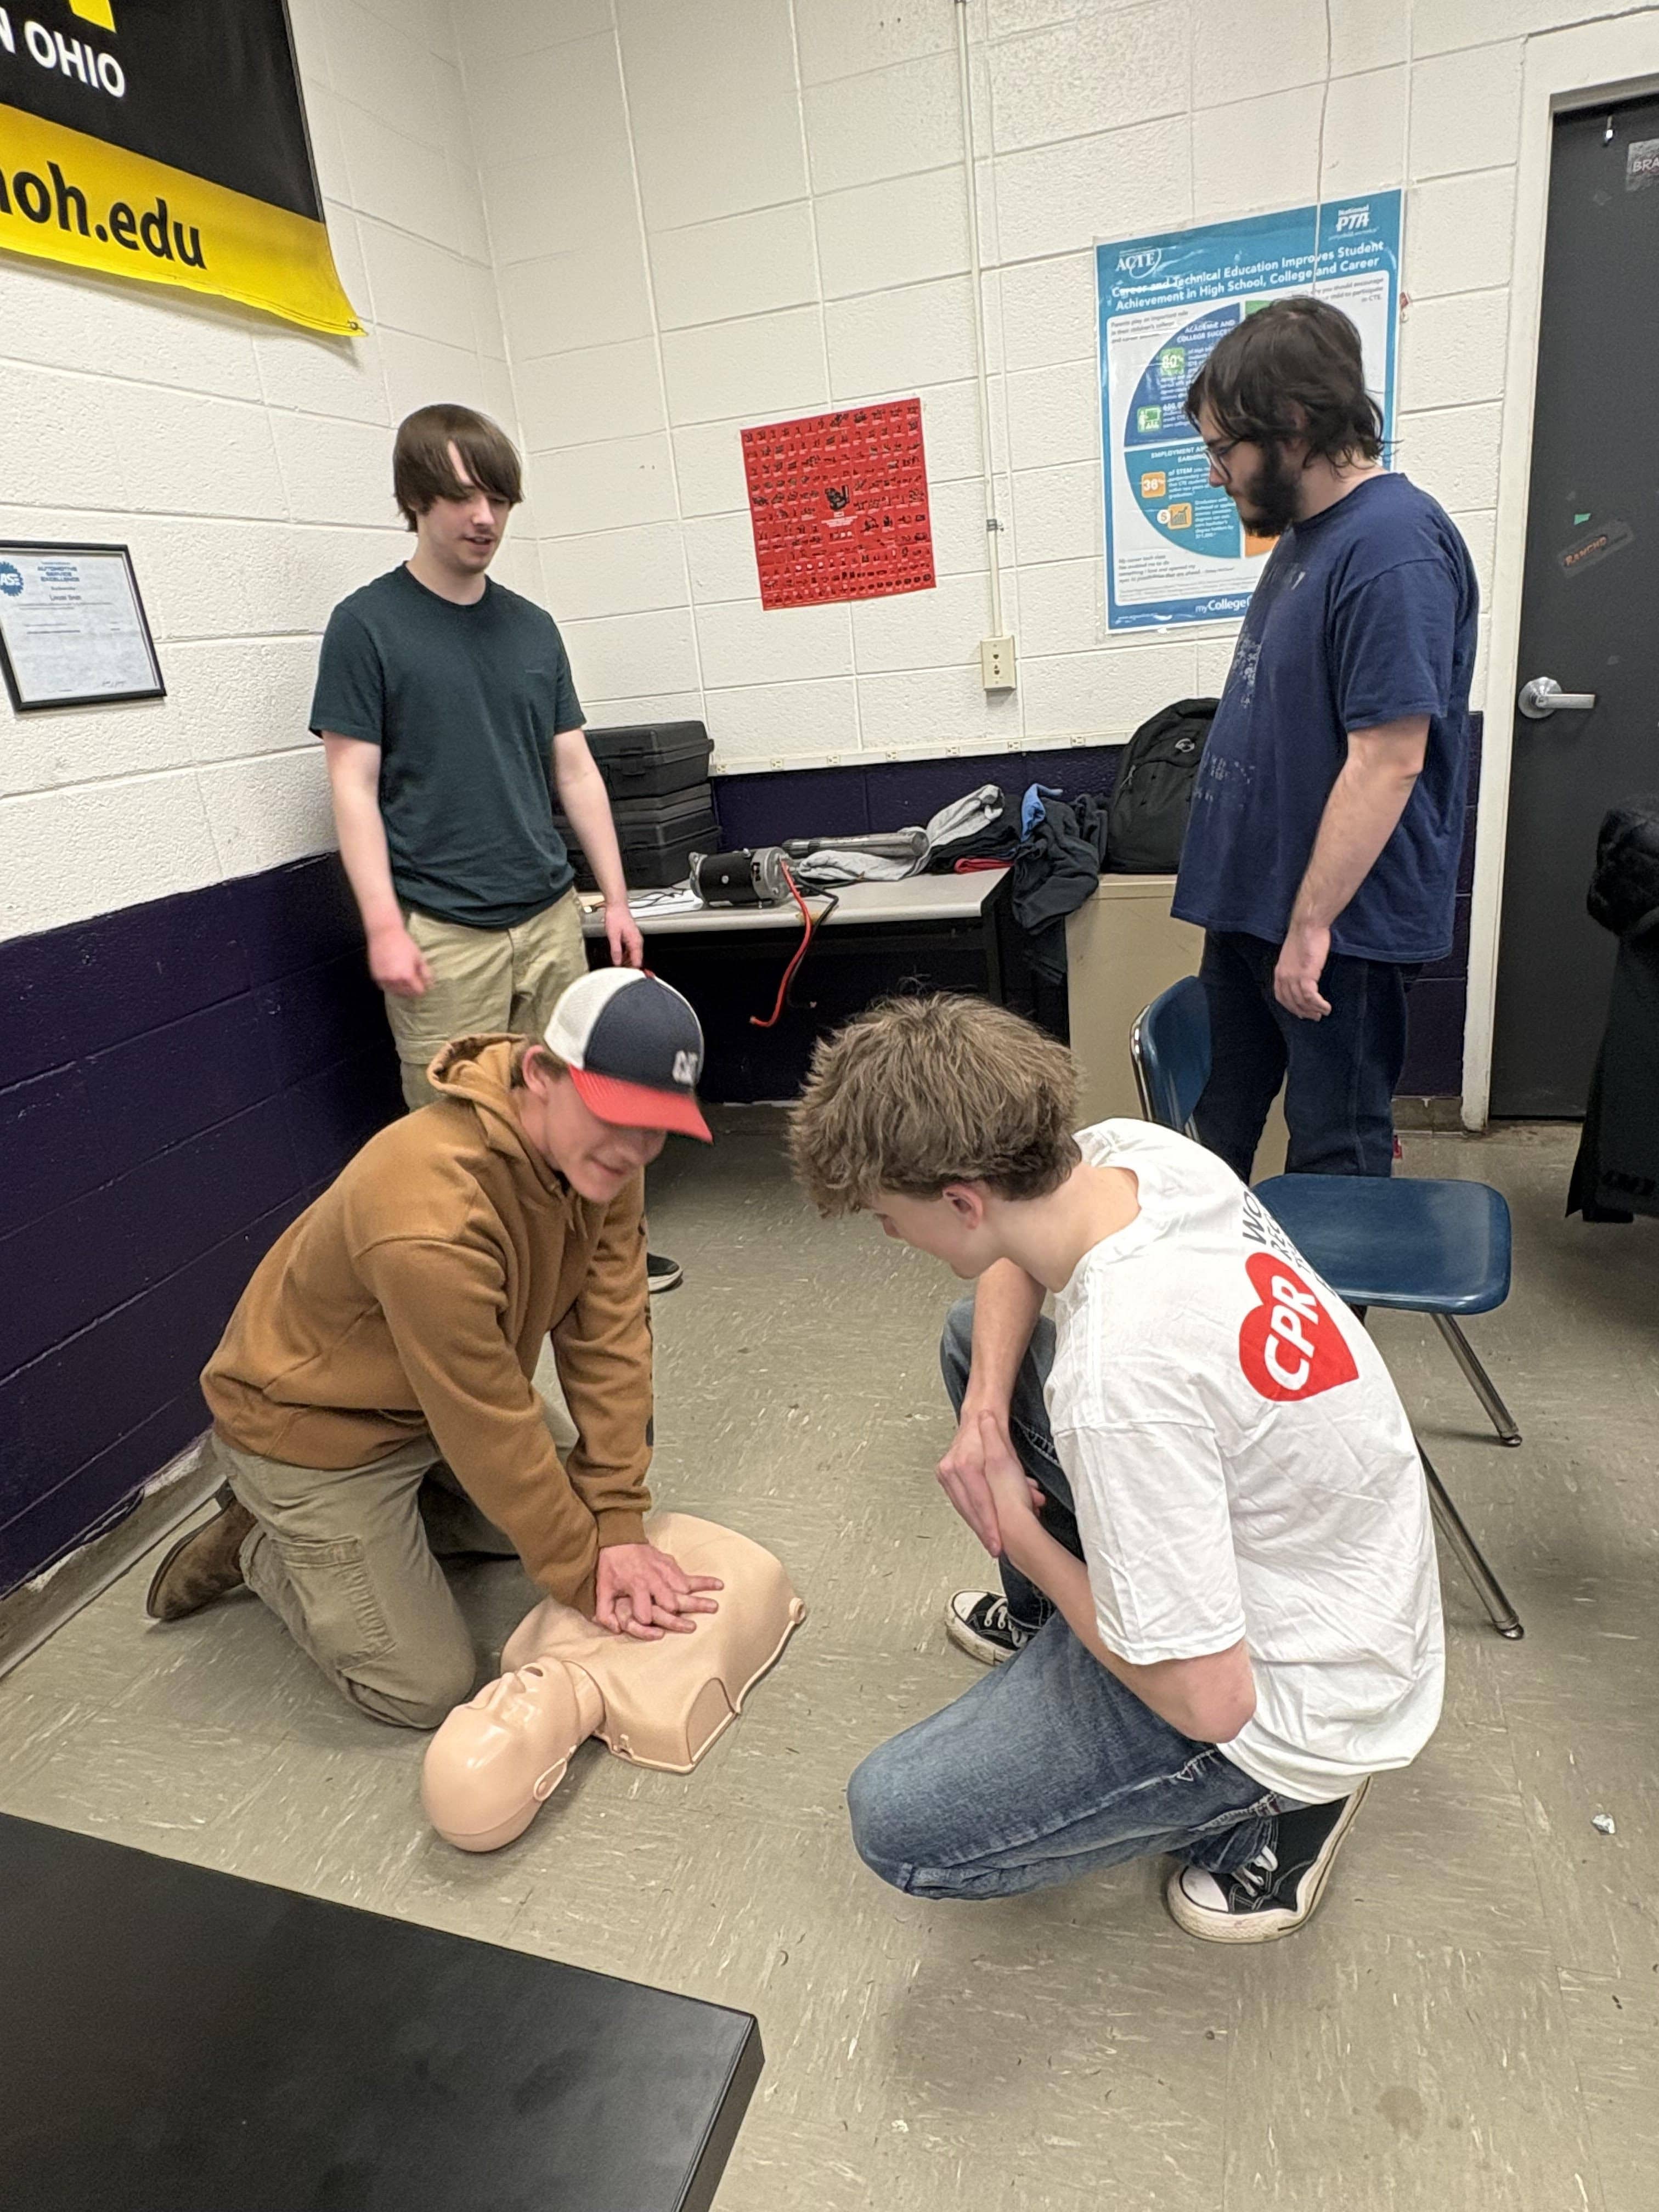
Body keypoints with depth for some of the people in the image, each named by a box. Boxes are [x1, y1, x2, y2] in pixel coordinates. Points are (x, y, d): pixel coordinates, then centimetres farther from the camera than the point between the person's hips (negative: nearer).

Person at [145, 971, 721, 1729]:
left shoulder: (601, 1151, -17)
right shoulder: (430, 1219, -40)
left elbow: (608, 1336, -16)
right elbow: (492, 1430, -30)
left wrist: (619, 1524, -19)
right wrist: (588, 1577, -19)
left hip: (440, 1404, 7)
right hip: (314, 1429, -7)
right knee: (425, 1688, -3)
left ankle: (393, 1514, 22)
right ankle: (257, 1546, 15)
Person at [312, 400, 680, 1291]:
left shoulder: (532, 627, 12)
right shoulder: (366, 625, -2)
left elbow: (575, 769, 14)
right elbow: (354, 785, -5)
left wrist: (615, 898, 10)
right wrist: (384, 926, -13)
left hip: (550, 913, 5)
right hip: (441, 931, -4)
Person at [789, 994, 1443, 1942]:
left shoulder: (1115, 1383, -39)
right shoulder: (1137, 1148, -15)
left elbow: (1206, 1701, -27)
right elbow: (1017, 1258, 8)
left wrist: (1020, 1534, -14)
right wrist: (985, 1406, -9)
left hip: (1287, 1690, -8)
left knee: (895, 1825, -7)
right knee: (974, 1334, 10)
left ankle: (1275, 1801, 7)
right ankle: (1046, 1618, 30)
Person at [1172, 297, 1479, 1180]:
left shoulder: (1393, 548, -18)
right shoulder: (1310, 530, 12)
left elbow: (1387, 762, -23)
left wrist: (1310, 924, -21)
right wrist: (1264, 909, 19)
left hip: (1339, 922, -9)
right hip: (1250, 898, 9)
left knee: (1336, 1155, 7)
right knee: (1220, 1122, 20)